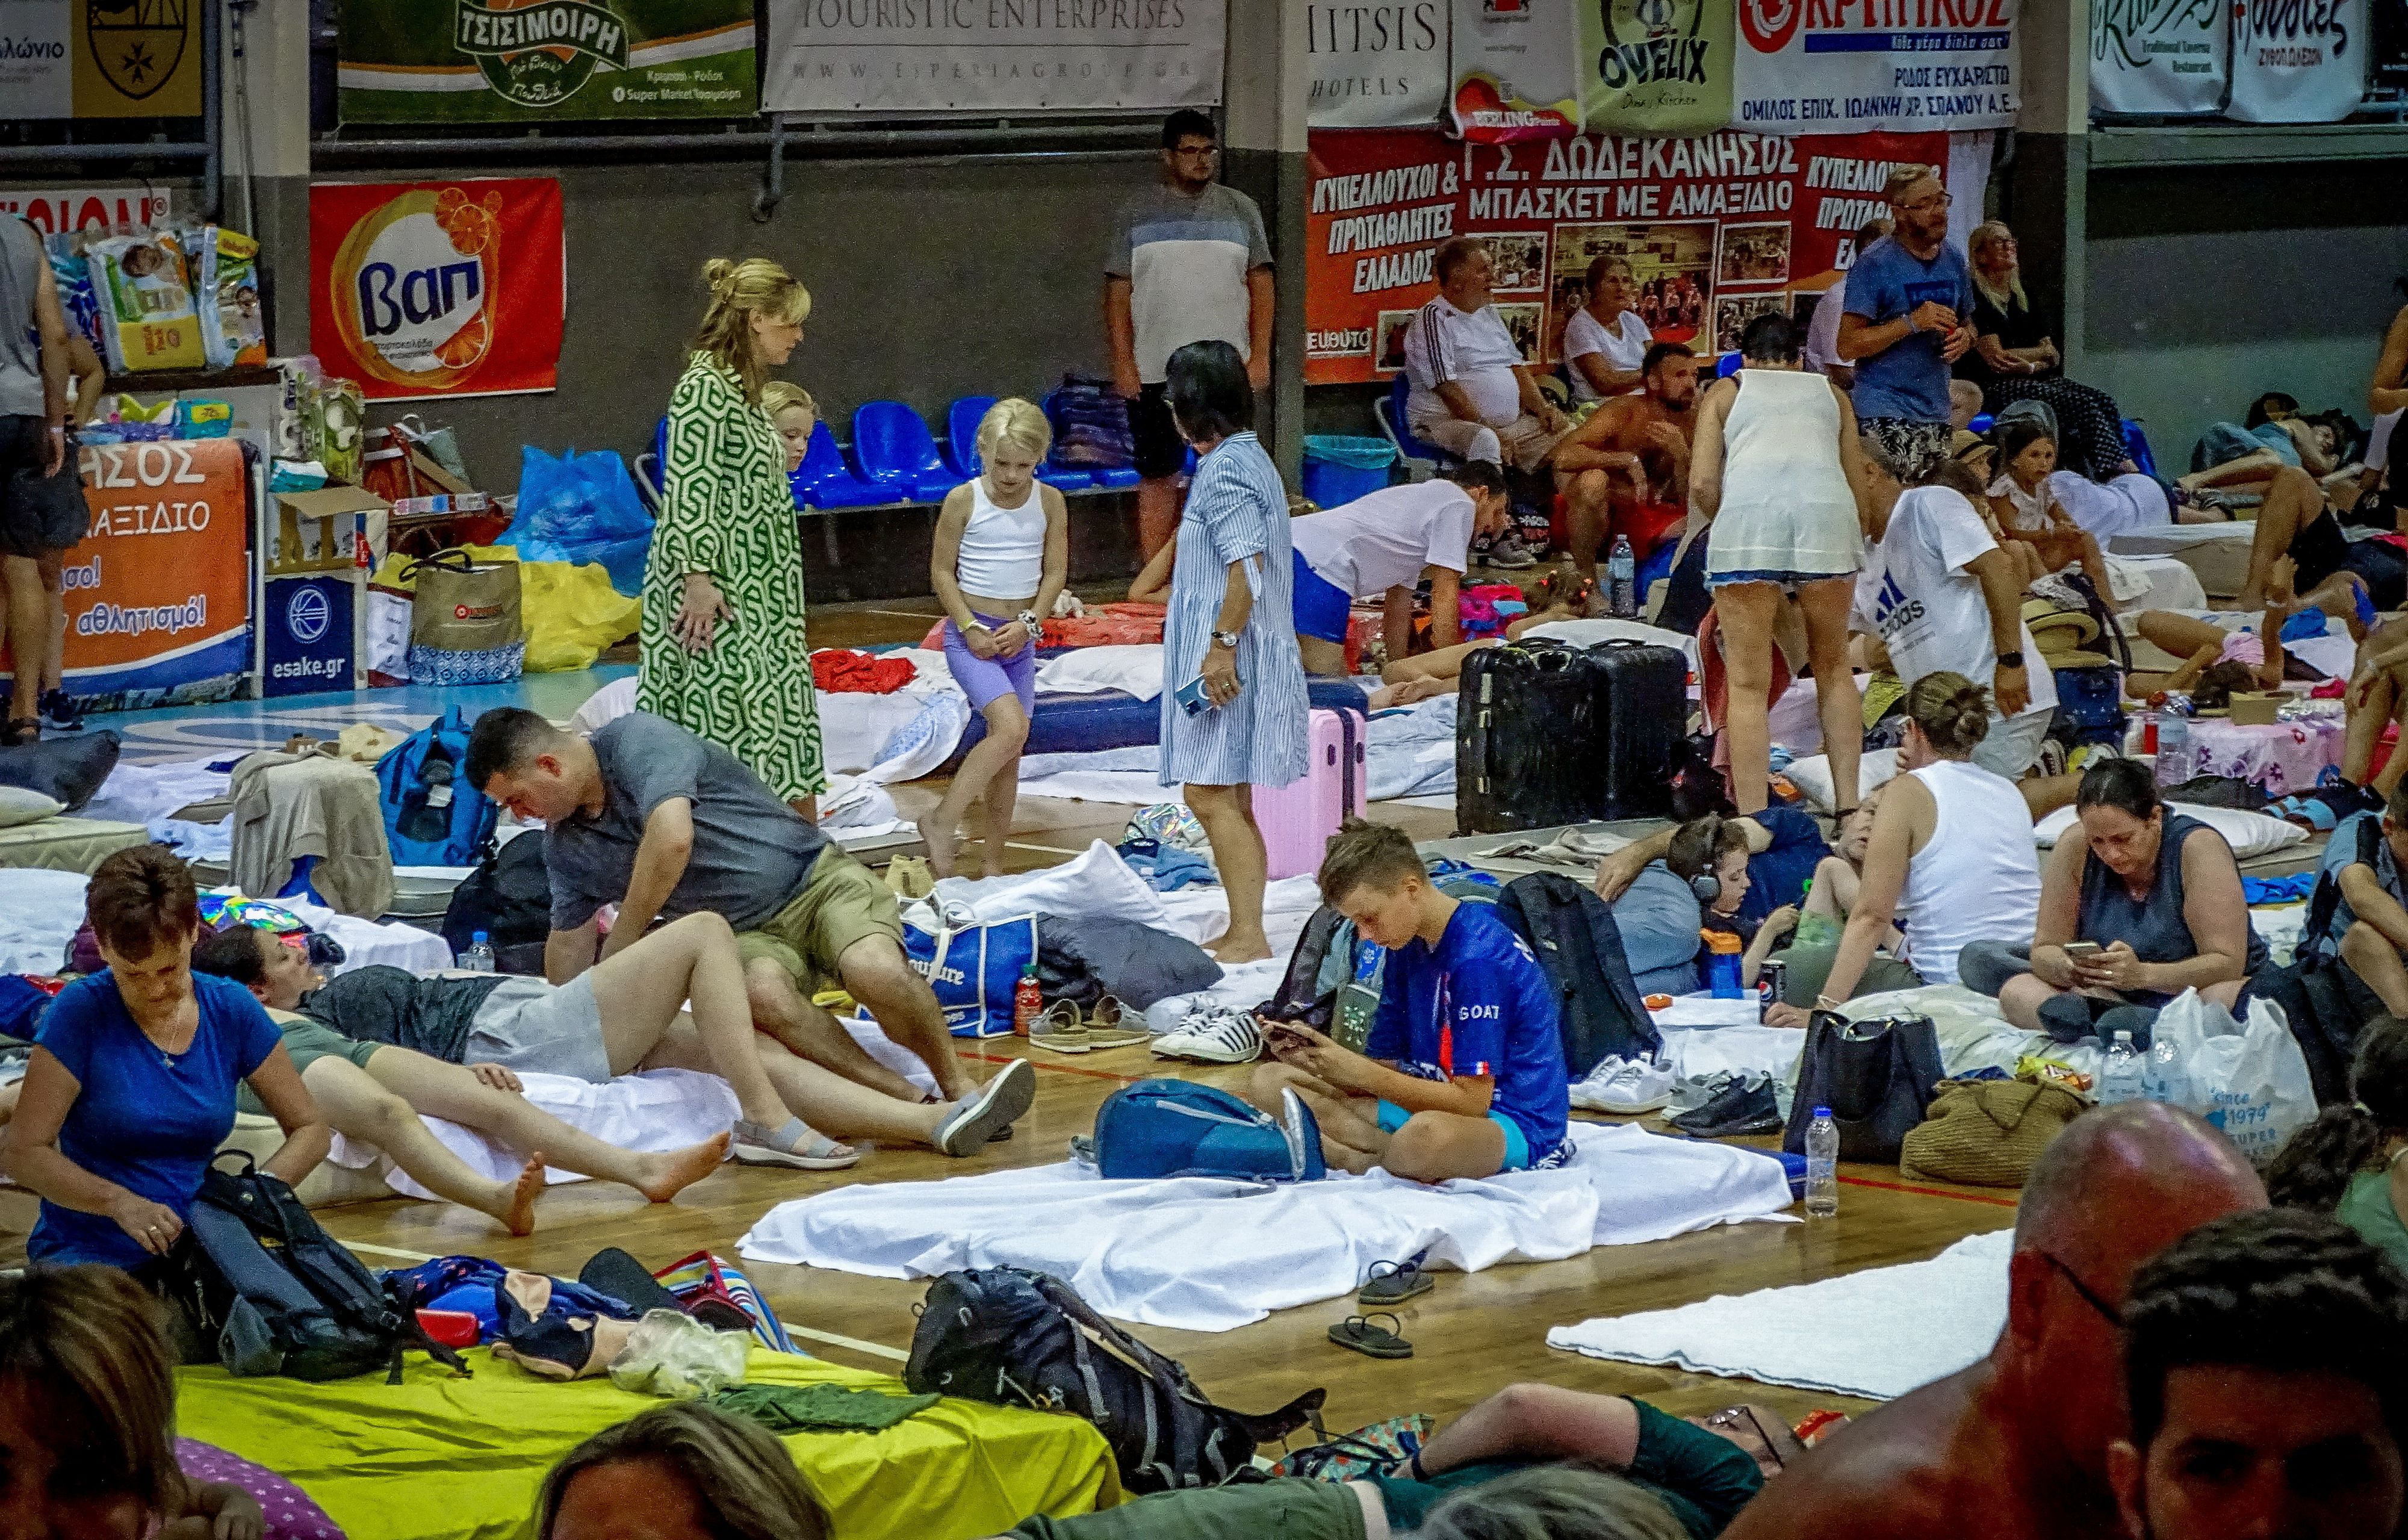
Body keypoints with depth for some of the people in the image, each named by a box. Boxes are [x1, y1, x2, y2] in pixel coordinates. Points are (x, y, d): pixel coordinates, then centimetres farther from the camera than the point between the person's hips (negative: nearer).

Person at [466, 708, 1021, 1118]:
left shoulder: (636, 740, -17)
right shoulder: (564, 845, 8)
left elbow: (672, 840, -30)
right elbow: (569, 937, 23)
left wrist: (617, 954, -19)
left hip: (816, 880, -5)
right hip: (746, 937, 5)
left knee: (874, 970, -37)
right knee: (762, 991, -34)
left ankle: (958, 1088, -14)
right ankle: (911, 1102, -35)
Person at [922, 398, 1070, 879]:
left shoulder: (1049, 502, 0)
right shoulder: (963, 501, -9)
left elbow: (1055, 571, 1)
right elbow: (942, 572, -6)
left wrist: (1028, 624, -12)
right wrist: (970, 628, -15)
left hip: (1020, 636, 5)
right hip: (971, 635, -5)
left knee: (1010, 753, 7)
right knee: (1011, 728, -24)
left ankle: (994, 865, 15)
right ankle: (942, 822, -15)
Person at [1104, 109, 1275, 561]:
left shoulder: (1240, 210, 8)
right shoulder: (1137, 214, 4)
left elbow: (1261, 285, 7)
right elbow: (1118, 291, 3)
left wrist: (1260, 357, -1)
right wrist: (1123, 363, -5)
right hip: (1155, 371, -1)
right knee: (1157, 476, 3)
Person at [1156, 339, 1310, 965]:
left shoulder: (1226, 469, -15)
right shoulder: (1248, 458, 16)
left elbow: (1247, 566, -24)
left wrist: (1221, 644, -24)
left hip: (1228, 658, -10)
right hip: (1239, 656, 10)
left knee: (1211, 796, -10)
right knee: (1230, 802, 13)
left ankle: (1248, 936, -10)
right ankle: (1244, 932, 18)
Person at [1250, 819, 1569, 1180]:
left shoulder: (1480, 958, -19)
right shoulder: (1407, 947, 9)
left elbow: (1471, 1100, -21)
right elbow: (1387, 1066, 9)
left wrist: (1357, 1071, -21)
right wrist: (1312, 1059, -11)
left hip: (1513, 1125, -9)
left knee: (1427, 1135, -45)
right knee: (1270, 1081, 1)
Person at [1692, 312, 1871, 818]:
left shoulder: (1725, 391, 22)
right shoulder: (1830, 393, 28)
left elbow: (1703, 484, 9)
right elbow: (1859, 491, 19)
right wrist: (1849, 546, 31)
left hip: (1748, 511, -2)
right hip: (1826, 510, 2)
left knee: (1748, 683, 2)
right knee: (1833, 667, 18)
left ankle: (1753, 821, -5)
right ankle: (1850, 808, 14)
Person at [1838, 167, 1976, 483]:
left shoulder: (1954, 261, 12)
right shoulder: (1874, 264, -8)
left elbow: (1966, 324, 26)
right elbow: (1848, 346, -12)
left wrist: (1964, 337, 1)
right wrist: (1912, 323, -19)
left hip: (1936, 412, 6)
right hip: (1885, 413, -6)